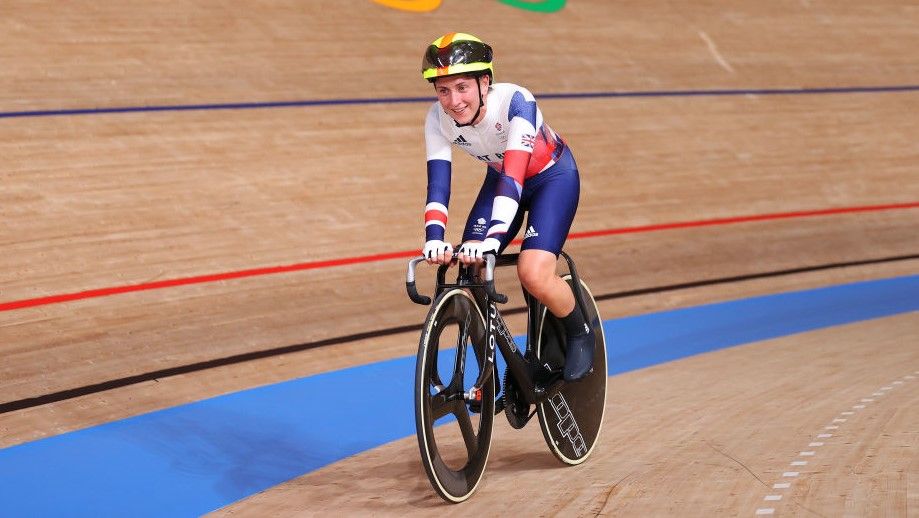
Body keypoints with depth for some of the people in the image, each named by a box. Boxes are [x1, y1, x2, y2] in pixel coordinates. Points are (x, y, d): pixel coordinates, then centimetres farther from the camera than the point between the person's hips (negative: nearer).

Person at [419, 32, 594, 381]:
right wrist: (434, 238, -45)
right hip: (500, 179, 5)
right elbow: (438, 181, -27)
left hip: (552, 178, -5)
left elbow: (514, 173, -45)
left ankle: (580, 334, 6)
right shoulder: (439, 118, -22)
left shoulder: (515, 102, -36)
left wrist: (494, 238, -57)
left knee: (534, 275, -24)